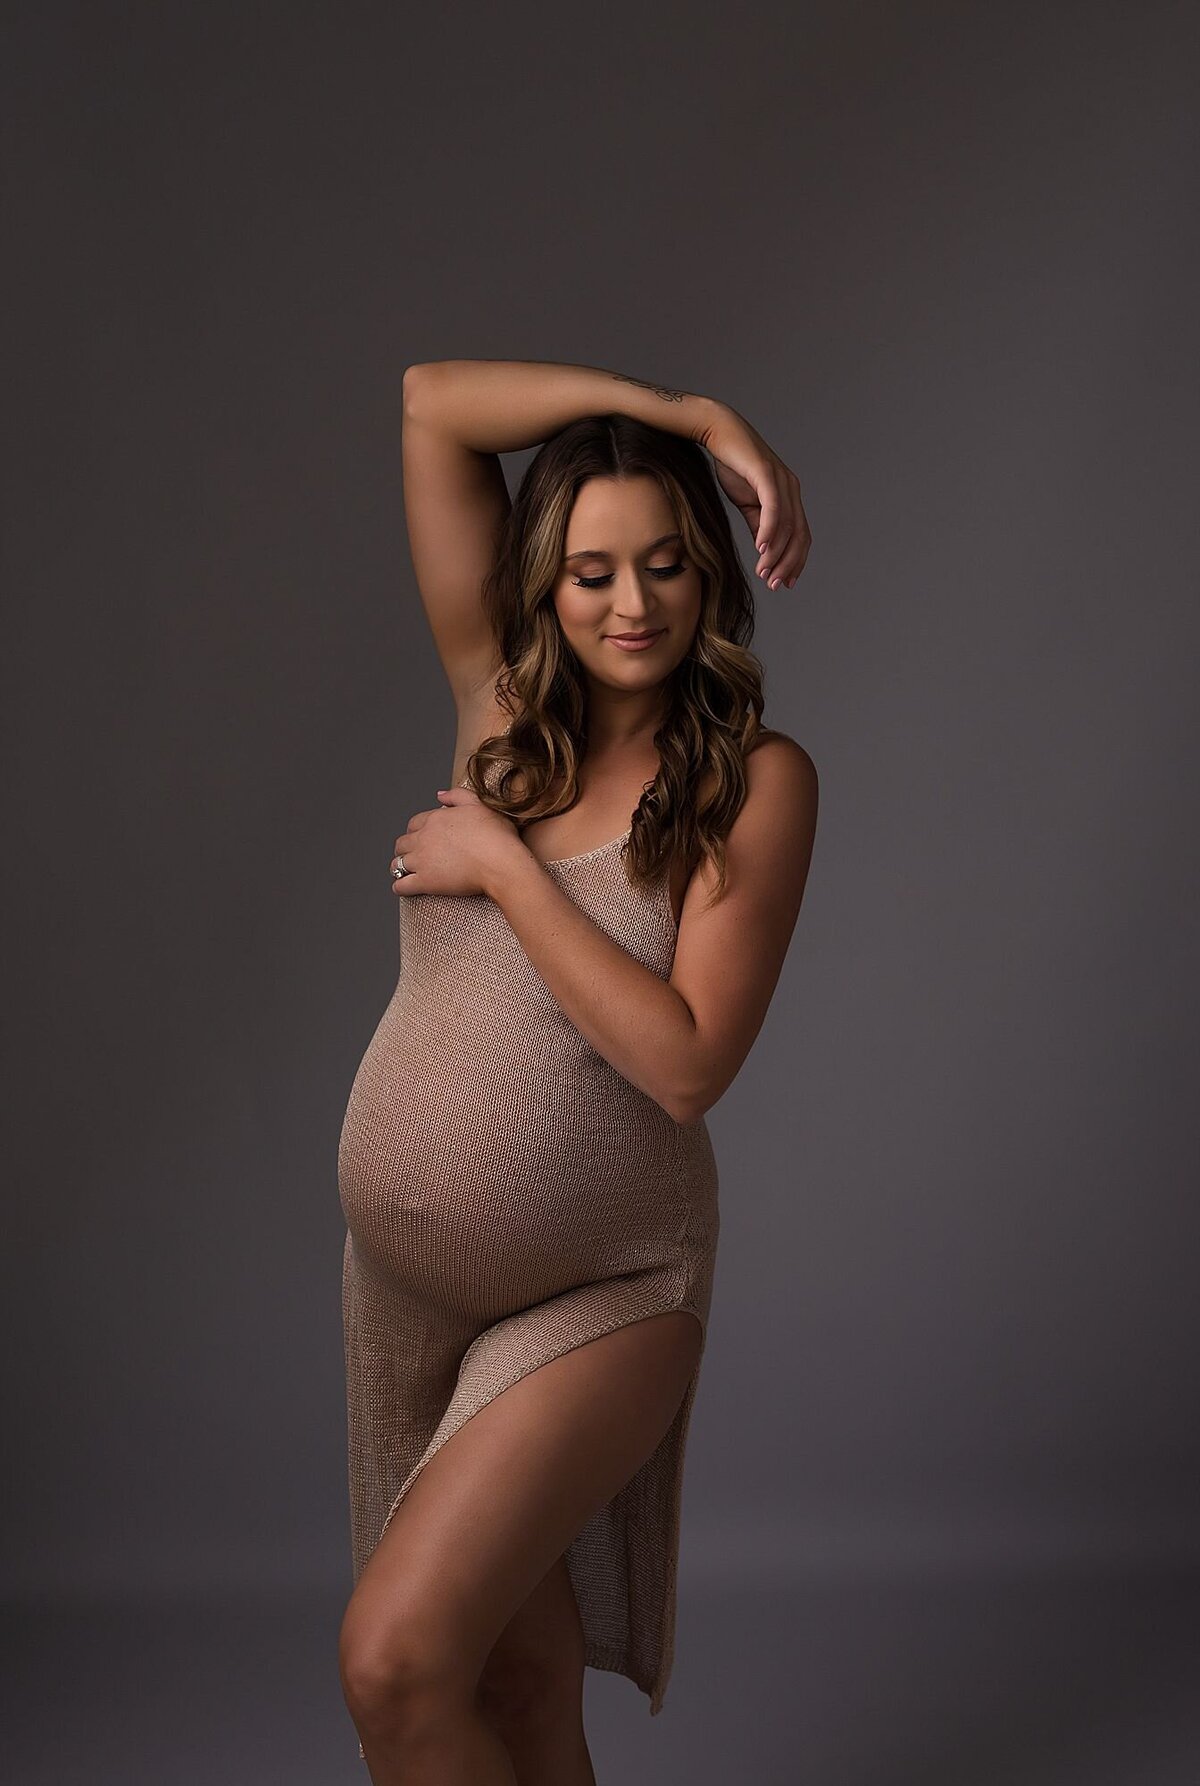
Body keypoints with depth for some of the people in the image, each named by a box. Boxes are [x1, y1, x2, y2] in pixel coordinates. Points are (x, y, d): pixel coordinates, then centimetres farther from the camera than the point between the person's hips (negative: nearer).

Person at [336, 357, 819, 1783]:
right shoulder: (505, 708, 1)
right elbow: (430, 400, -2)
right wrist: (686, 411, -6)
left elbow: (686, 1061, -20)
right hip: (400, 1270, 5)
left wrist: (506, 868, -15)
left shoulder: (755, 780, -10)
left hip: (601, 1289, -5)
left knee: (395, 1658, -16)